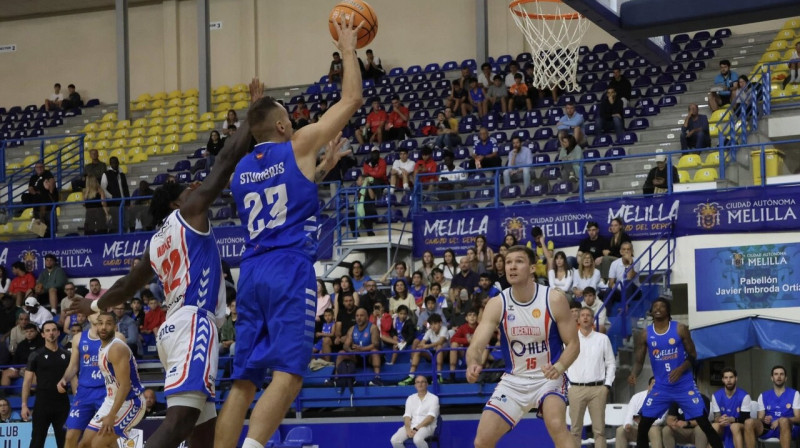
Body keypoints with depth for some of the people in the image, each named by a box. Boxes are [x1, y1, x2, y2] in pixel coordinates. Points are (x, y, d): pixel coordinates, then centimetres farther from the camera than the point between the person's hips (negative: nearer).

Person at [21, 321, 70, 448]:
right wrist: (24, 405, -8)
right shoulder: (36, 356, 0)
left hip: (62, 403, 3)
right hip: (42, 403, -2)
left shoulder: (66, 355, 8)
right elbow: (27, 381, -1)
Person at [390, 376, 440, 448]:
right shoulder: (410, 398, 18)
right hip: (411, 426, 4)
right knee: (395, 440, -23)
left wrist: (416, 428, -18)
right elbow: (407, 416, 7)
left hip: (426, 426, -4)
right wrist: (408, 429, -14)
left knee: (417, 439, -39)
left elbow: (431, 417, -7)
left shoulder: (433, 398, 5)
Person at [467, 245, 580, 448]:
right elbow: (477, 345, -17)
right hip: (514, 380, 3)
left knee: (557, 425, -31)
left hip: (548, 377, -3)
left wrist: (560, 367, -30)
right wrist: (473, 363, -42)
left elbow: (573, 344, -9)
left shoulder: (554, 299, -14)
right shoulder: (497, 304, -10)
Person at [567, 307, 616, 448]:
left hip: (597, 389, 0)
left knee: (599, 429, -1)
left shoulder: (603, 339, 7)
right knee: (575, 428, 2)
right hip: (576, 388, 0)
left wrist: (607, 385, 0)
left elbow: (611, 364, 9)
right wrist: (566, 386, 2)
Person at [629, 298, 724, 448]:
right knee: (643, 425, -2)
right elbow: (639, 361, 2)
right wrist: (634, 374, -21)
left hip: (684, 385, -2)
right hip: (661, 387, 2)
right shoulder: (646, 334, 0)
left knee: (704, 423, -5)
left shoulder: (680, 329, -6)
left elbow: (692, 355, -2)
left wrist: (681, 369, -21)